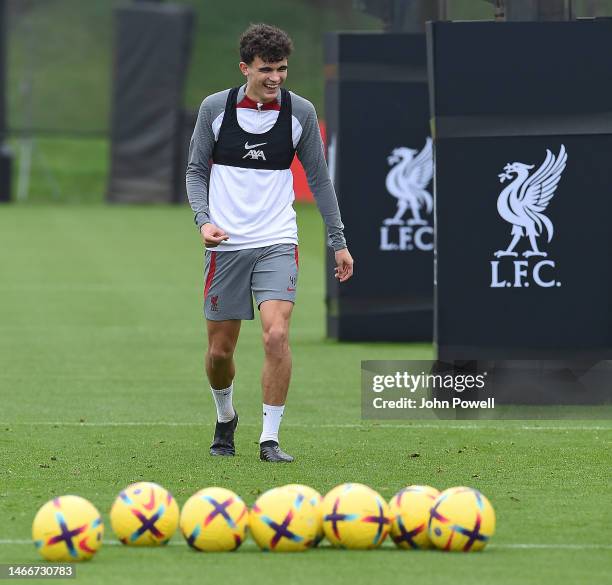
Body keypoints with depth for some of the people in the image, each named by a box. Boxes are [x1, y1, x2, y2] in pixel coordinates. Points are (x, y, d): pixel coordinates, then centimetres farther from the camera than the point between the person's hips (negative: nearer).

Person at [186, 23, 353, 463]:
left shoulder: (301, 112, -1)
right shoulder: (215, 108, -3)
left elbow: (319, 178, 8)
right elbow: (196, 170, 7)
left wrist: (338, 240, 7)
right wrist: (204, 219, -10)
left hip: (277, 244, -1)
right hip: (226, 245, 1)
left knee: (277, 335, -19)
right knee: (220, 349, 6)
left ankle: (270, 439, -10)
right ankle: (226, 418, 36)